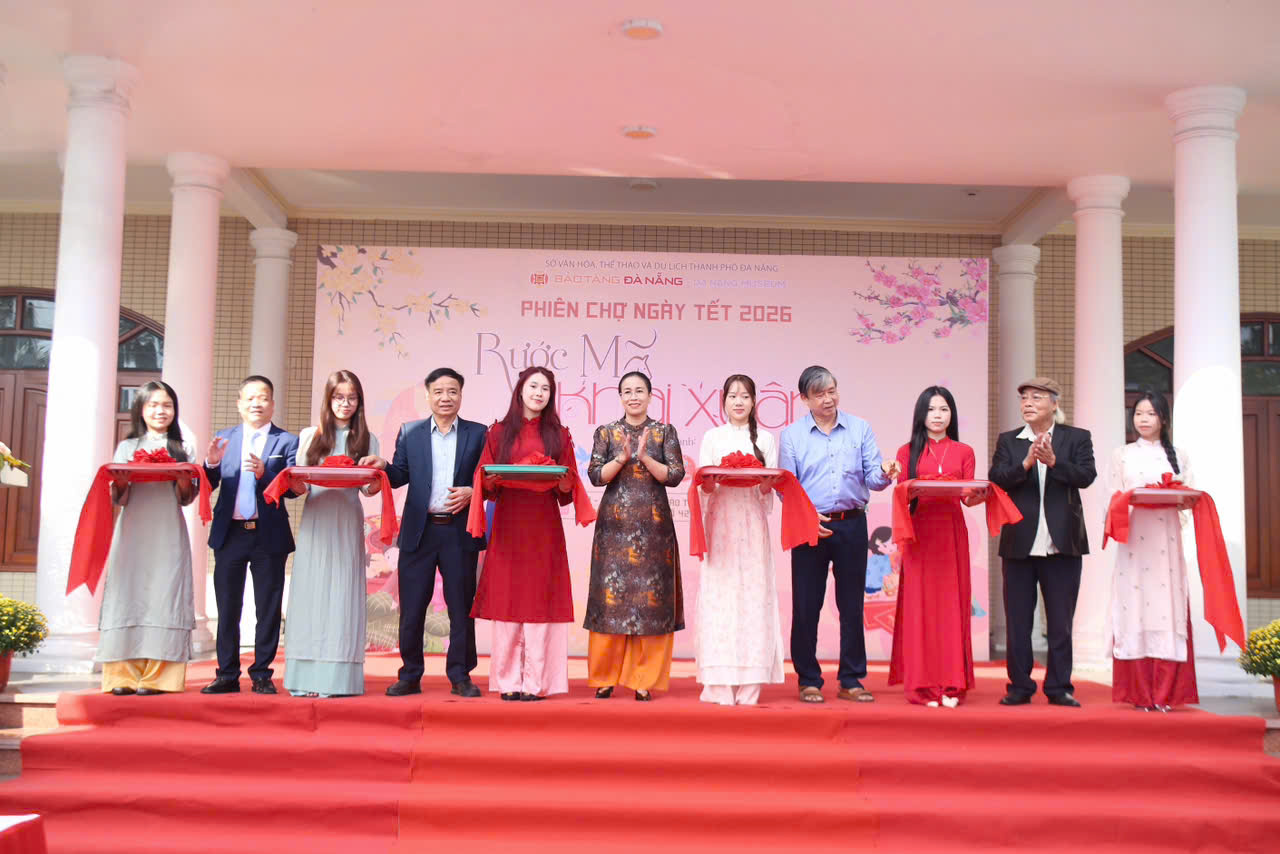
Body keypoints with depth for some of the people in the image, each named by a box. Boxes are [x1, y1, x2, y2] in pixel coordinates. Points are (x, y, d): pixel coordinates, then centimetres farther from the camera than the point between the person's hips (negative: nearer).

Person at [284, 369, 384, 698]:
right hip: (314, 522, 1)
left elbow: (370, 488, 4)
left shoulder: (367, 440, 10)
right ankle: (307, 676, 3)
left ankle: (336, 678, -4)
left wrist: (379, 469, -16)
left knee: (340, 594, -4)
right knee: (310, 593, -1)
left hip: (347, 523, -1)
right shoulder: (309, 436, 13)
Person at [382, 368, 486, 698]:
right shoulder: (410, 432, 11)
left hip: (460, 532, -1)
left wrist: (472, 492, -14)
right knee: (411, 609, 4)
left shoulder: (478, 434, 7)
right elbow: (400, 476, 7)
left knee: (462, 608, 4)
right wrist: (382, 467, -12)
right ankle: (410, 676, 15)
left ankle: (460, 676, 14)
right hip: (419, 531, 1)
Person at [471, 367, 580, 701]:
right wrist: (494, 480, -14)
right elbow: (483, 481, 7)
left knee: (540, 600, -3)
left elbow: (569, 491, 8)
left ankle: (536, 683, 0)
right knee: (508, 599, -2)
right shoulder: (499, 433, 11)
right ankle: (509, 682, 3)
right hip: (508, 526, 0)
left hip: (544, 528, 0)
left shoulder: (559, 435, 11)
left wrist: (563, 483, -14)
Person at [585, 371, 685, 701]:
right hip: (615, 524, 0)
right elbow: (595, 475, 0)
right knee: (611, 594, -1)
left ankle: (645, 679, 5)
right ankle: (605, 676, 9)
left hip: (653, 525, 0)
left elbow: (675, 475, -2)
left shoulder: (665, 432, 7)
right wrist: (622, 457, -13)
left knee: (651, 596, -2)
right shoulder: (606, 433, 9)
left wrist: (644, 457, -13)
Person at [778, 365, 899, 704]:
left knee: (852, 605, 5)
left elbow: (870, 476, 1)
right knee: (806, 606, 1)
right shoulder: (792, 435, 5)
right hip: (809, 526, -1)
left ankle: (851, 680, 14)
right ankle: (809, 680, 12)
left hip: (852, 526, 1)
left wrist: (884, 474, -22)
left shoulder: (860, 429, 7)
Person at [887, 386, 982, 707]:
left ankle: (950, 684, 2)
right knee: (920, 605, -4)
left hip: (952, 532, 1)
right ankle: (923, 685, -1)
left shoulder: (964, 452, 13)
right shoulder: (908, 452, 10)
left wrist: (978, 495, -17)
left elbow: (969, 497, 4)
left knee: (951, 603, -1)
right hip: (919, 532, -1)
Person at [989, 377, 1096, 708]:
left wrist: (1053, 461, -23)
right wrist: (1026, 463, -19)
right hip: (1020, 543, 1)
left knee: (1060, 621, 5)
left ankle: (1059, 687, 13)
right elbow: (996, 478, -5)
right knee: (1018, 621, 6)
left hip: (1062, 543, -1)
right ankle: (1020, 687, 13)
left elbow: (1086, 476, -9)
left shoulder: (1077, 438, 5)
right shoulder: (1008, 441, 9)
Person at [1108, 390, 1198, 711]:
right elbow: (1111, 500, 7)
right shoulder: (1122, 456, 12)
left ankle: (1165, 693, -2)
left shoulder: (1178, 457, 13)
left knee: (1167, 608, -6)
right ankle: (1140, 693, -1)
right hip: (1134, 540, -1)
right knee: (1135, 611, -5)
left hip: (1166, 540, 1)